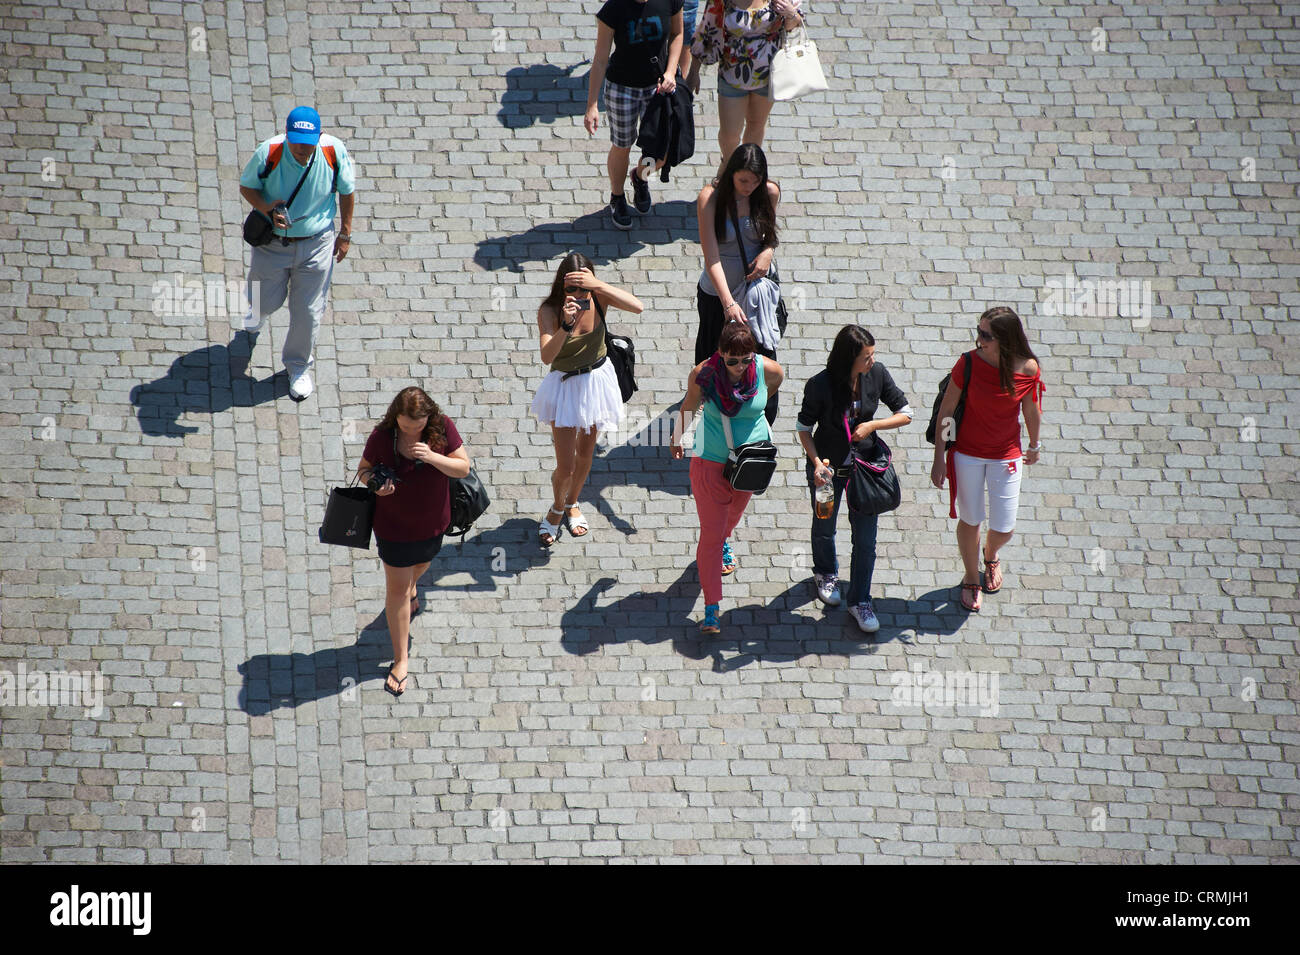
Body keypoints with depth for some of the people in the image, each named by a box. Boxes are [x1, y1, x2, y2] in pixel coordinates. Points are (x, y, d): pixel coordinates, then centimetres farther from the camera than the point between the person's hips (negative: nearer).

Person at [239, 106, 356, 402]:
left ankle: (299, 365, 33)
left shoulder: (334, 152, -20)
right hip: (273, 241, 0)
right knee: (268, 300, 17)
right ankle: (257, 313, 57)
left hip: (316, 243, 0)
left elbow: (347, 191, -1)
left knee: (308, 310, 7)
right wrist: (266, 209, -27)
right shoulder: (268, 153, -24)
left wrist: (345, 234, 4)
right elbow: (246, 186, -7)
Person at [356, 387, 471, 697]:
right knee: (397, 589, 3)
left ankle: (410, 590, 69)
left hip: (433, 521, 3)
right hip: (393, 525, -3)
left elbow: (463, 467, -15)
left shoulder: (443, 428, -19)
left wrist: (433, 457, -33)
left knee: (420, 564, 32)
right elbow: (364, 468, -8)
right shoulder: (382, 436, -22)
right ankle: (400, 659, 12)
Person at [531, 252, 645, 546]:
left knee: (585, 454, 21)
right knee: (566, 466, 1)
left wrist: (597, 285, -42)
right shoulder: (550, 310, -24)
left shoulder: (597, 298, -16)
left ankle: (572, 504, 48)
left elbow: (637, 307, -33)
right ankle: (557, 509, 33)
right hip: (565, 385, -3)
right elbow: (546, 356, -36)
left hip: (597, 379, 3)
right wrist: (566, 325, -51)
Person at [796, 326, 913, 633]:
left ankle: (860, 600, 20)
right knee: (825, 527, 22)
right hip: (828, 468, -1)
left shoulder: (877, 374, -16)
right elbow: (804, 428, -11)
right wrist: (816, 462, -25)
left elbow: (905, 413, -6)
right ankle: (826, 573, 53)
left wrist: (872, 425, -20)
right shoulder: (820, 385, -24)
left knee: (866, 538, 2)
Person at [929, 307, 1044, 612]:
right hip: (967, 454, -1)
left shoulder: (1028, 369, -18)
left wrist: (1034, 446, 16)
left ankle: (991, 555, 45)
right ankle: (971, 578, 40)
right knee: (970, 520, 12)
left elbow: (1031, 409, 1)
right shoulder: (968, 364, -20)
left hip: (1006, 456, 1)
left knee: (1003, 529, 7)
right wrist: (939, 458, -7)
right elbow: (946, 409, -10)